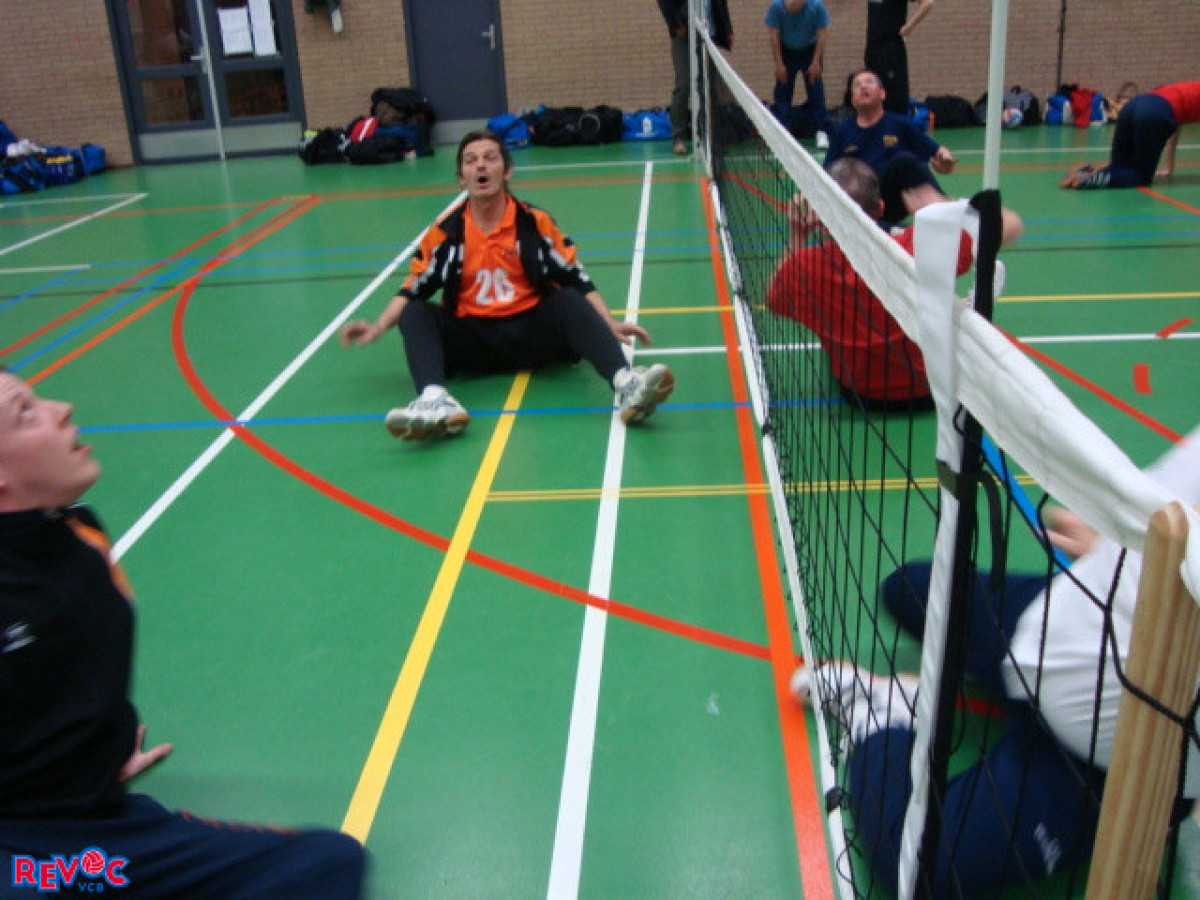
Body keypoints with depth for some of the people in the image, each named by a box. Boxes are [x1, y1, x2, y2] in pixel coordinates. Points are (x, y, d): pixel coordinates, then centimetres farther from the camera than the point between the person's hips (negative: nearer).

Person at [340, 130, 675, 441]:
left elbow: (576, 278, 1)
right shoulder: (446, 232, 4)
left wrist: (609, 325, -9)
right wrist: (377, 328, -5)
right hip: (471, 342, 1)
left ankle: (627, 386, -50)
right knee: (415, 314, -21)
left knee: (569, 301, -26)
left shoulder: (534, 222, 2)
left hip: (531, 336, -1)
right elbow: (413, 288, 8)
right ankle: (435, 402, -51)